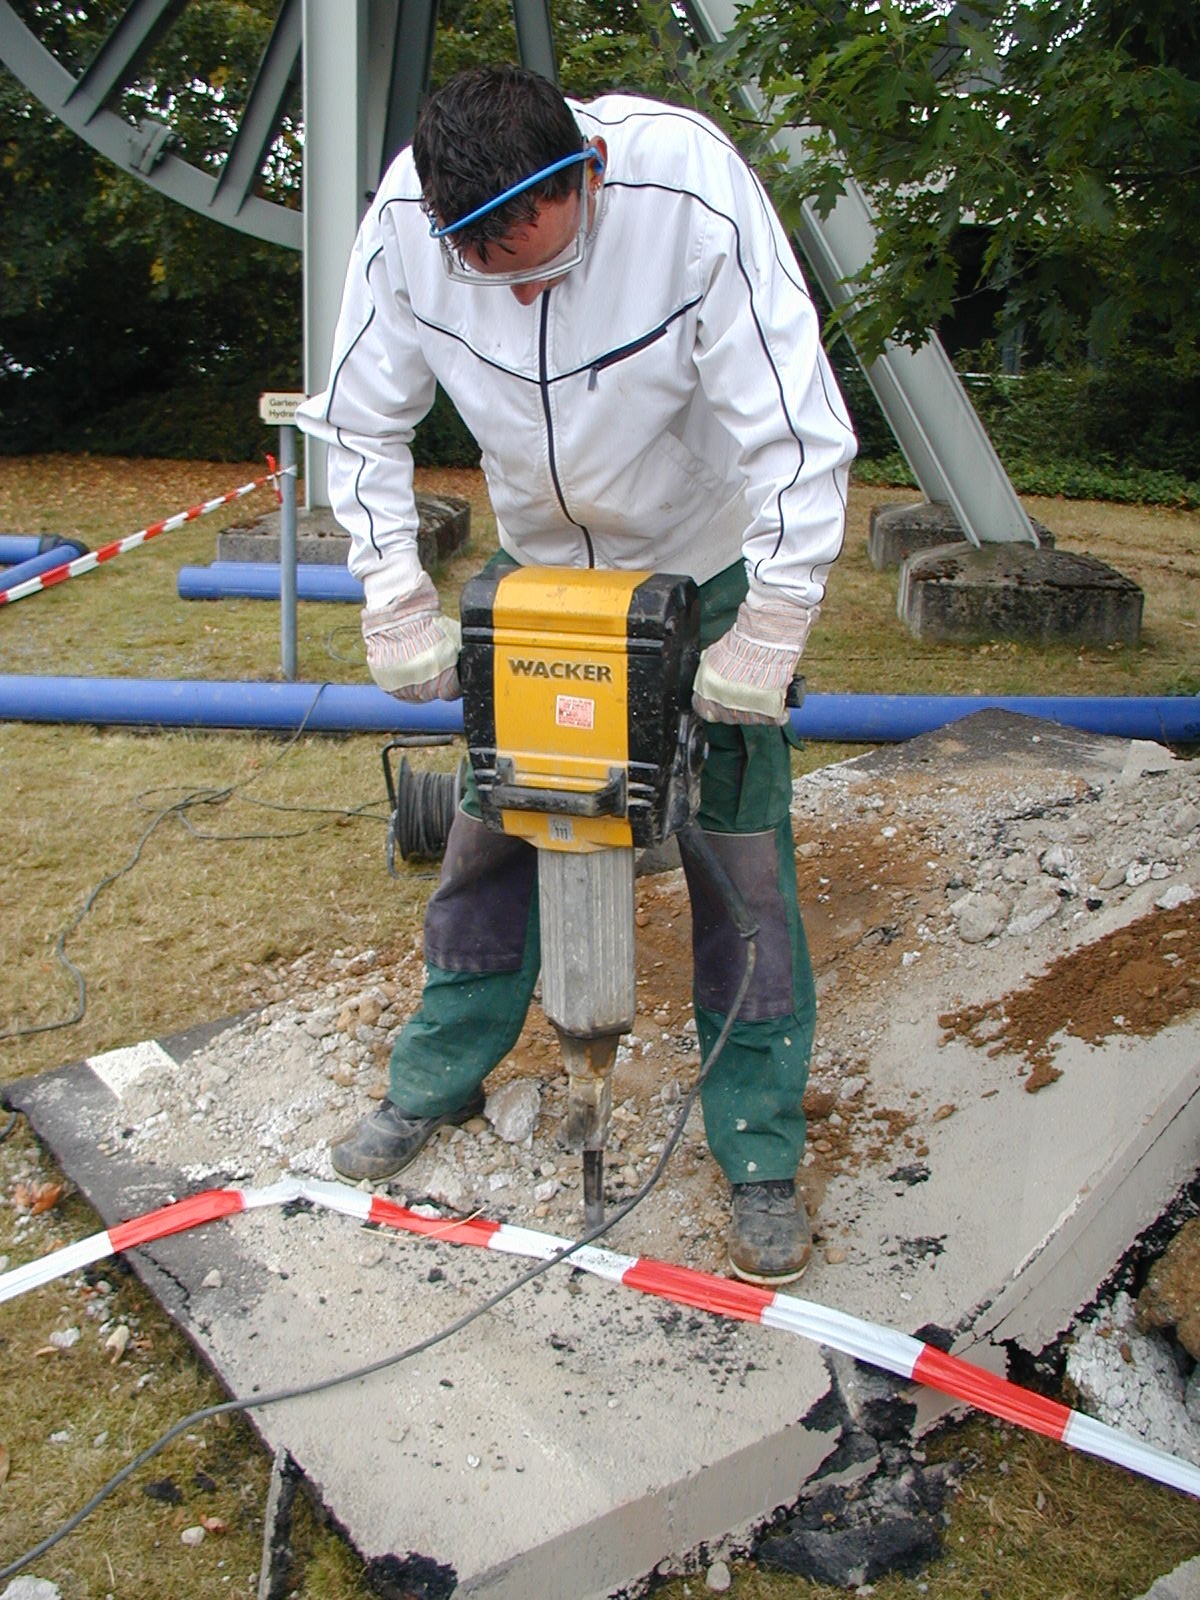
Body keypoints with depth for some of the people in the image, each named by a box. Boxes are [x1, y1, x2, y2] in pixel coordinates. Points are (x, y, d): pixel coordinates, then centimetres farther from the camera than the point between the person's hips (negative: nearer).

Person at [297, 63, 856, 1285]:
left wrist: (768, 634, -30)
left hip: (707, 566, -2)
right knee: (489, 824, 6)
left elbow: (798, 431, -29)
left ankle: (761, 1156, 10)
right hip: (538, 567, 3)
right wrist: (397, 603, -18)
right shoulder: (404, 221, -22)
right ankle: (437, 1080, 27)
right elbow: (361, 423, -11)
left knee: (741, 852, -4)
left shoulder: (692, 191, -32)